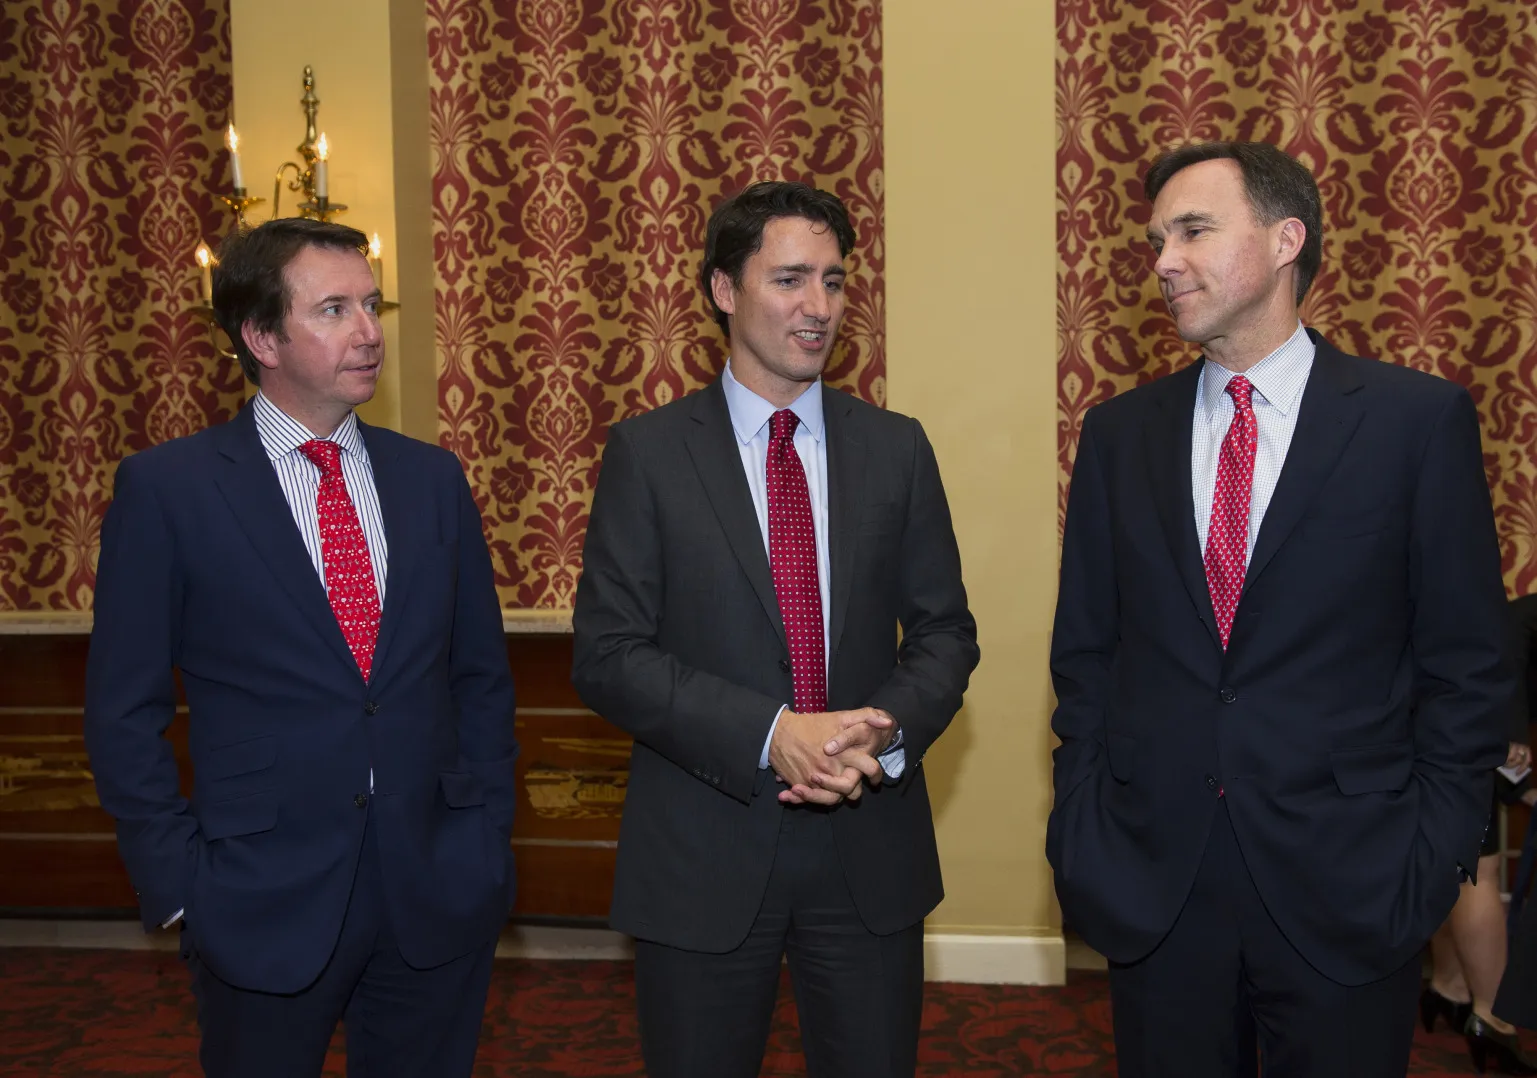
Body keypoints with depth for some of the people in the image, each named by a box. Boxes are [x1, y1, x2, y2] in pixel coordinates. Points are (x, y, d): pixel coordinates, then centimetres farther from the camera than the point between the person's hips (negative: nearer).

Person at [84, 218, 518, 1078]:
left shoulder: (433, 479, 5)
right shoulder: (167, 488, -5)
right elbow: (125, 712, -2)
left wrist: (488, 837, 3)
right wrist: (180, 883, -6)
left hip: (440, 894, 3)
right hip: (263, 904, -3)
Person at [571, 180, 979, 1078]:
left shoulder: (897, 448, 4)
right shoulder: (648, 452, -4)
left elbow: (945, 631, 6)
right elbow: (607, 654, -8)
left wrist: (883, 737, -14)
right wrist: (770, 736, -20)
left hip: (870, 845, 2)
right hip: (702, 853, -2)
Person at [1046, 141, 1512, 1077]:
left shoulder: (1419, 419, -4)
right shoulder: (1120, 432, 5)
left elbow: (1468, 666, -3)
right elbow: (1085, 651, 8)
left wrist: (1434, 860, -7)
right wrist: (1082, 828, 2)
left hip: (1348, 889, -2)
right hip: (1150, 881, 3)